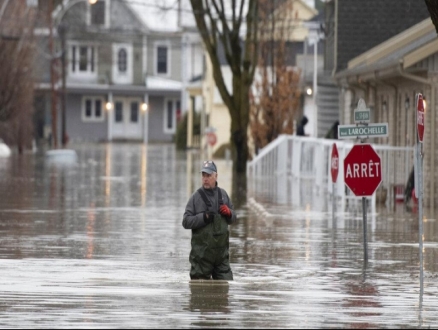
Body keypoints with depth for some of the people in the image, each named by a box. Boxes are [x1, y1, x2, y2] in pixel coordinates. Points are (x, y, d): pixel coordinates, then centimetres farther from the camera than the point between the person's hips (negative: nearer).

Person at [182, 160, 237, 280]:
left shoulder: (223, 194, 12)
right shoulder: (196, 197, -2)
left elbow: (233, 217, 21)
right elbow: (186, 222, -6)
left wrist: (228, 213, -2)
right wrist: (204, 217, -19)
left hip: (221, 250, 4)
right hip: (202, 251, -4)